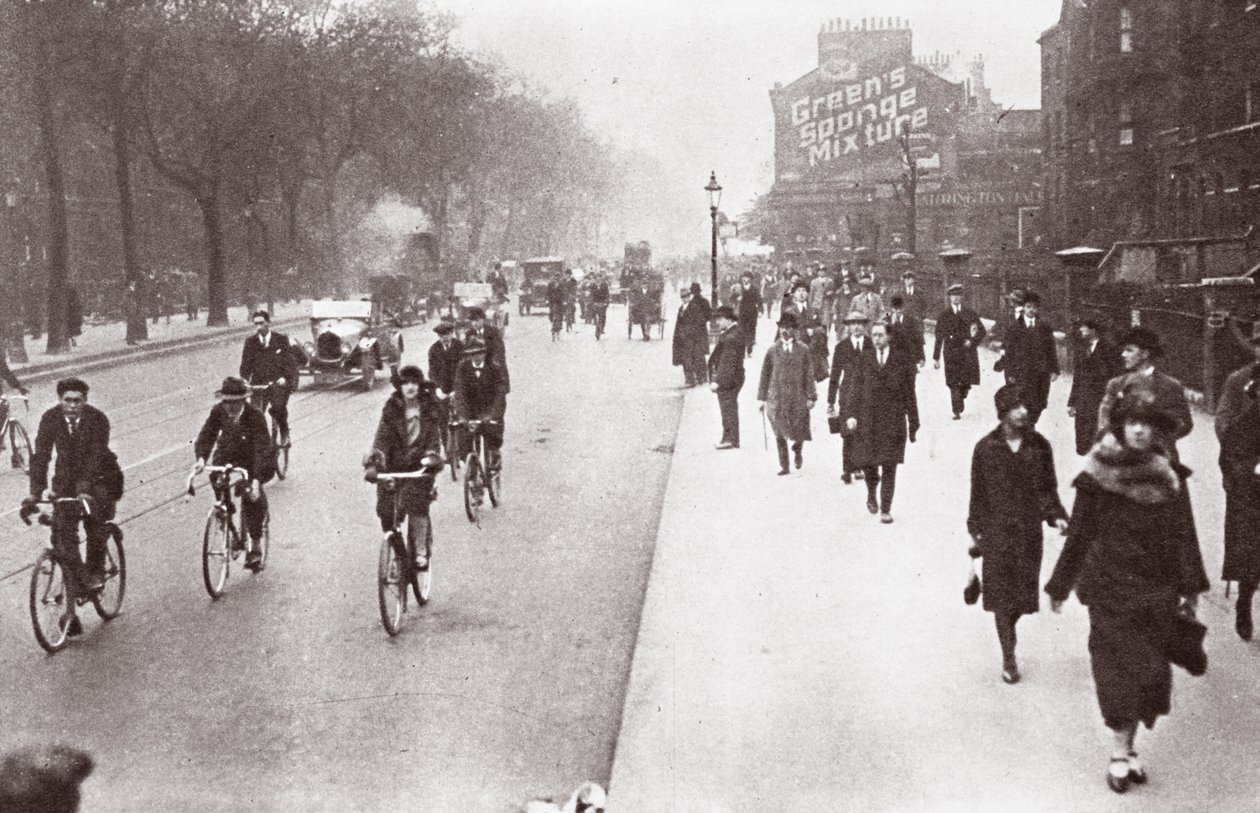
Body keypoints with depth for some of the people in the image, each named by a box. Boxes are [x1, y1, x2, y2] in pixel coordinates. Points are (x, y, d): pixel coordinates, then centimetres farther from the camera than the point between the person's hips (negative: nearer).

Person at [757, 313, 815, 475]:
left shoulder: (803, 350, 4)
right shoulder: (772, 350, 6)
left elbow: (809, 375, 4)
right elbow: (765, 375, 7)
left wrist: (810, 397, -2)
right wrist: (762, 397, 4)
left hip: (798, 397, 0)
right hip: (776, 397, 0)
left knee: (799, 431, 3)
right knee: (780, 433, -1)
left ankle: (797, 451, 34)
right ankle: (783, 465, 7)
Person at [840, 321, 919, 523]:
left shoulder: (903, 360, 2)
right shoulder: (863, 359, 6)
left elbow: (909, 393, 3)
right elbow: (855, 389, 4)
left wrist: (913, 422, 2)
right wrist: (850, 415, -7)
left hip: (893, 421, -1)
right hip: (867, 419, 1)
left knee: (889, 466, -1)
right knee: (866, 461, 2)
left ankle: (886, 510, 6)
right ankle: (871, 493, 33)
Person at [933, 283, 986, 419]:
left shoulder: (969, 313, 10)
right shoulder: (944, 315, 6)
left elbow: (982, 330, 13)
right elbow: (939, 338, 6)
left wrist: (972, 341, -4)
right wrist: (936, 357, 3)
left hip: (967, 353, 1)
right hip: (951, 354, -1)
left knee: (967, 382, -1)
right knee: (954, 384, -8)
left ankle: (961, 398, 28)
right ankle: (957, 411, -5)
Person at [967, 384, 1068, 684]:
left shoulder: (1039, 446, -1)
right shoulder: (986, 448, -5)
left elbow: (1048, 488, 6)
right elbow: (978, 493, 2)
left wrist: (1056, 515, -9)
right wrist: (976, 529, 2)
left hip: (1029, 530, 2)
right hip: (997, 531, -2)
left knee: (1024, 591, 6)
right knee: (1002, 595, -1)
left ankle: (1007, 629, 37)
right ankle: (1008, 659, 7)